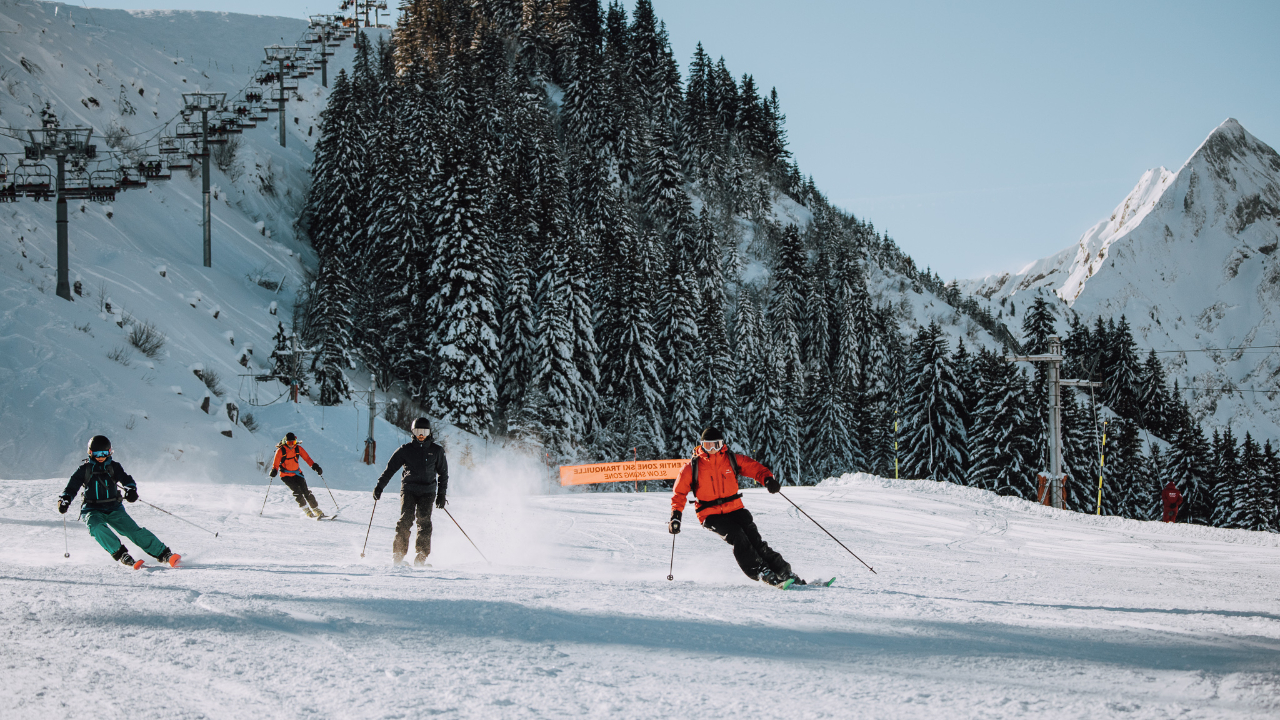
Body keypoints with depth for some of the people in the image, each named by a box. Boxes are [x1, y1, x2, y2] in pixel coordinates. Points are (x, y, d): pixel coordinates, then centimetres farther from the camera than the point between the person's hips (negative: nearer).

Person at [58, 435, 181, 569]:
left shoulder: (113, 467, 6)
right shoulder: (84, 469, 4)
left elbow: (126, 480, -5)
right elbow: (72, 487, 3)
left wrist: (131, 490, -28)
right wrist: (64, 500, -17)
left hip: (114, 508, 1)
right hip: (92, 510, -1)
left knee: (134, 530, -16)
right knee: (98, 528, -35)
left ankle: (163, 554, -19)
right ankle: (121, 554, -39)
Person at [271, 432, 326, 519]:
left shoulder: (298, 448, -3)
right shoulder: (280, 450, -12)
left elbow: (307, 458, -3)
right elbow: (276, 463, -12)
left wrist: (315, 466, -16)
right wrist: (274, 471, -31)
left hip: (297, 473, 3)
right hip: (286, 475, -3)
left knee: (305, 491, -7)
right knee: (297, 490, -19)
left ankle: (318, 511, -3)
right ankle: (307, 511, -12)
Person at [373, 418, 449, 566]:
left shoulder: (436, 451, 11)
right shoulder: (405, 450, 8)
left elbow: (443, 473, 17)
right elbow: (390, 468, 9)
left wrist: (442, 494, 9)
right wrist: (379, 486, -1)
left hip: (427, 491, 0)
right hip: (408, 489, 0)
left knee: (424, 520, -16)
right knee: (406, 519, -17)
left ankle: (421, 556, -14)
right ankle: (398, 553, -16)